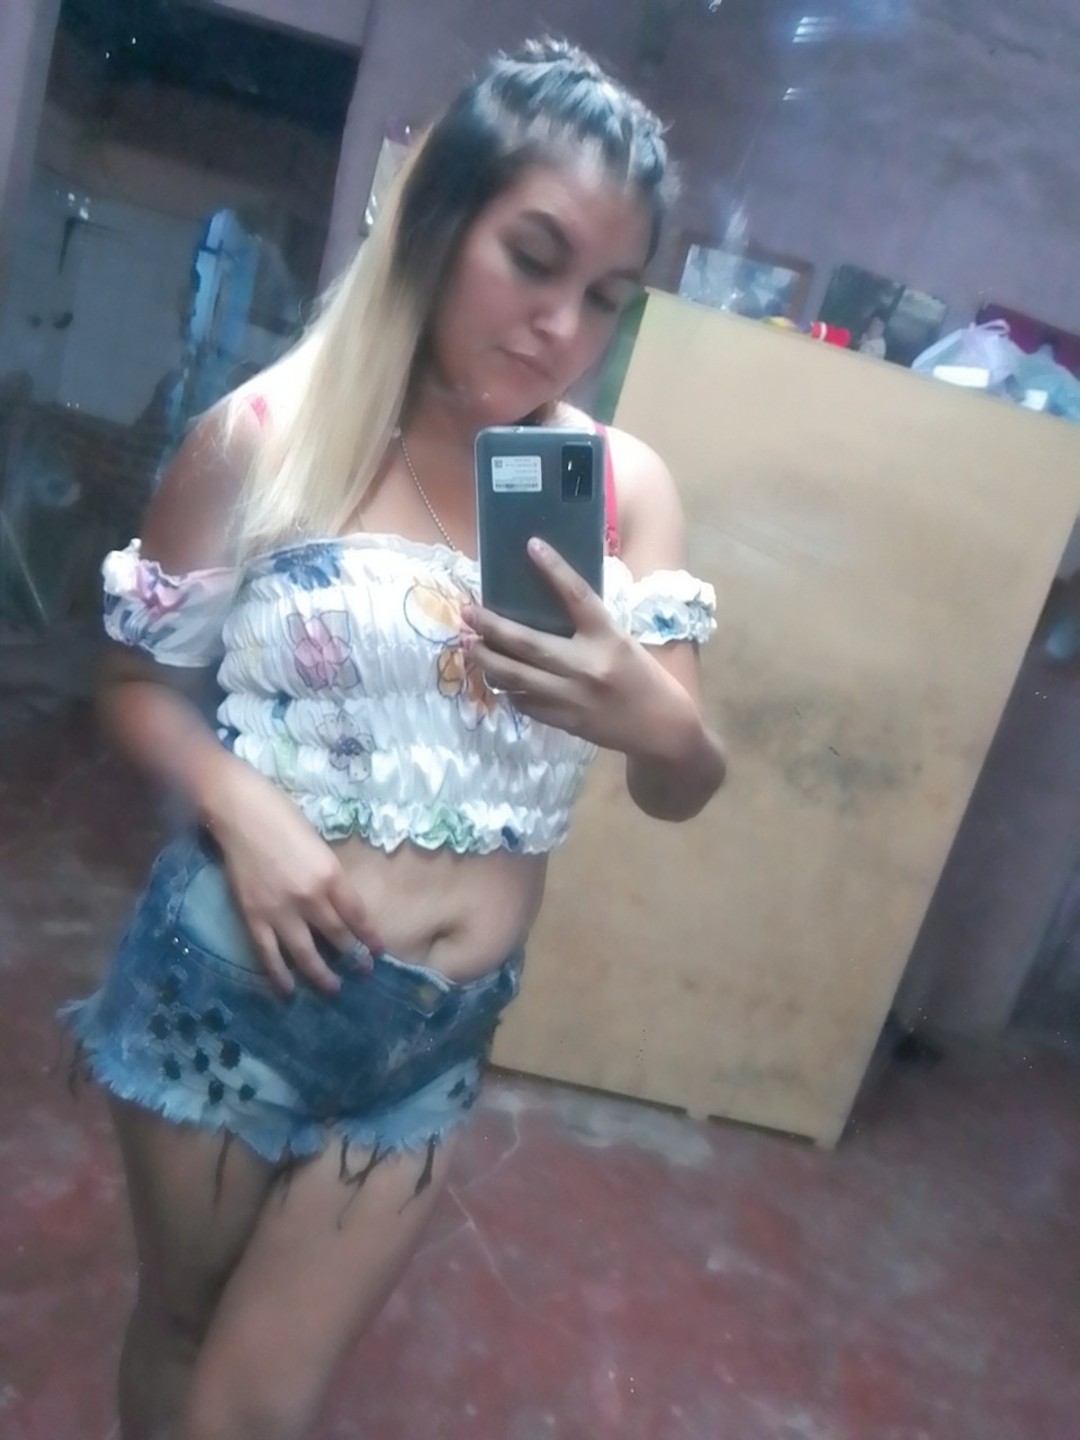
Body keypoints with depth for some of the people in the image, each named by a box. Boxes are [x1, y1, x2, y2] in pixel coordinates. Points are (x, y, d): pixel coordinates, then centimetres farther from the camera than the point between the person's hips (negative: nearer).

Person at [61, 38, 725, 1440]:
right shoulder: (268, 433, -12)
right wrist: (239, 804, -21)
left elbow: (682, 791, -5)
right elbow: (137, 681, -2)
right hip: (229, 982, -1)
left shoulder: (626, 487, -6)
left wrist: (656, 717, -28)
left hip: (434, 1035, 2)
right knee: (177, 1324, 24)